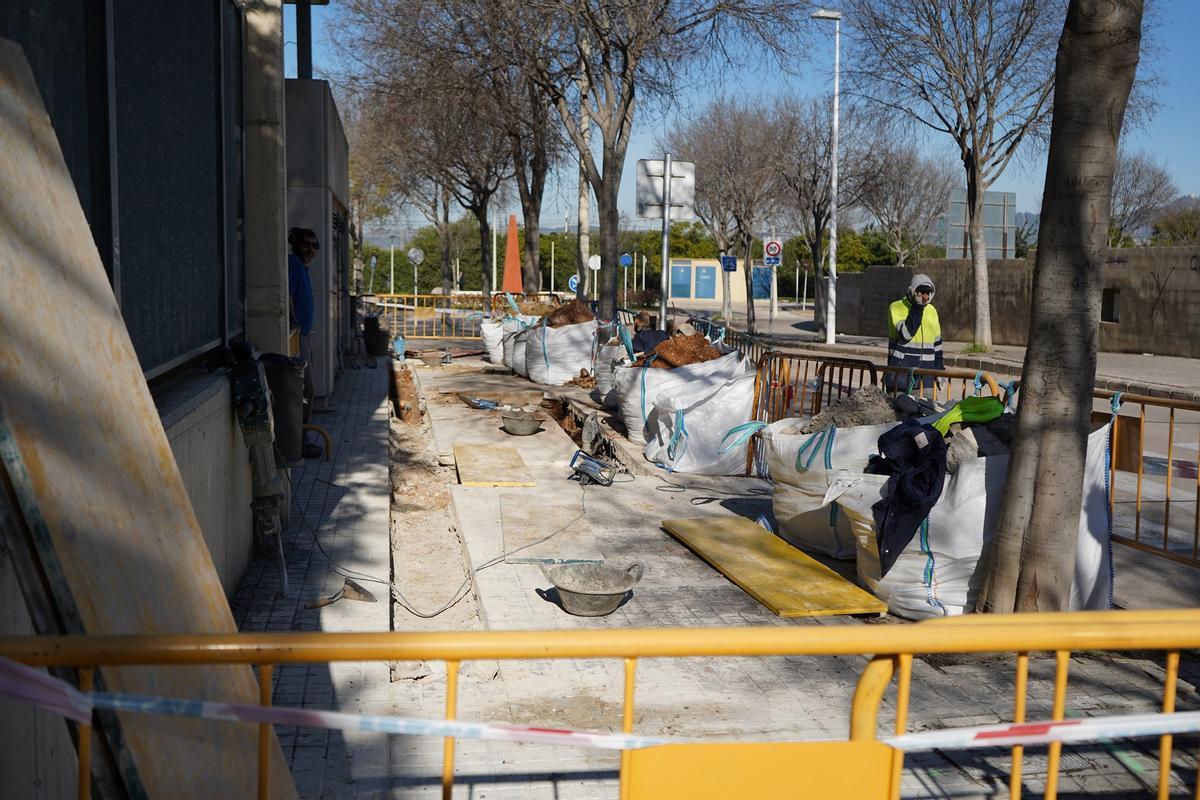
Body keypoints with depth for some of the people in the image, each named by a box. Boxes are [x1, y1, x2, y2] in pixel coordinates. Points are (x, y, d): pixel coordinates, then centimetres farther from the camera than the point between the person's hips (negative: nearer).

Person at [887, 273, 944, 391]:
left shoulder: (932, 311, 13)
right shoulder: (896, 307, -4)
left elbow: (937, 342, 19)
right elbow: (906, 333, -19)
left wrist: (940, 370, 16)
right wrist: (917, 309, -16)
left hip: (926, 368, 5)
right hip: (901, 368, -4)